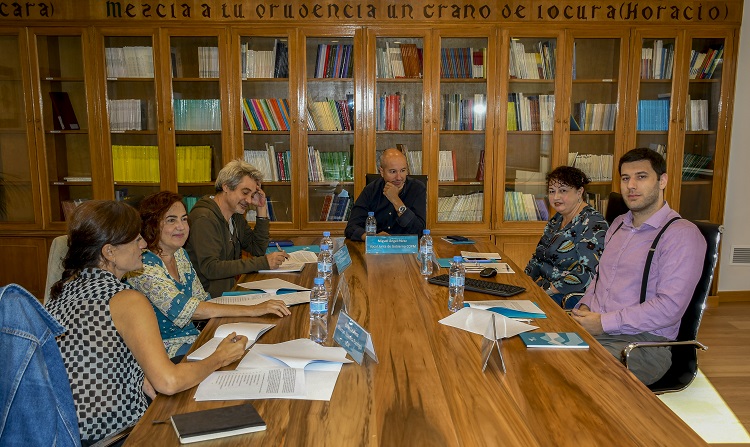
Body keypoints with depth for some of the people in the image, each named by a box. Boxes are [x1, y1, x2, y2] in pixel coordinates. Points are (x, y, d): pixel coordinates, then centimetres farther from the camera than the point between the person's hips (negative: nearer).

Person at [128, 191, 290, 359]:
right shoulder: (143, 267, -19)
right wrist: (252, 310, -30)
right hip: (168, 350, -7)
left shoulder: (181, 254, 7)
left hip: (194, 337, 7)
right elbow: (185, 309, -29)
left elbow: (202, 300, 10)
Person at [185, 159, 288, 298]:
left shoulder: (235, 216, 11)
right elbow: (210, 268, -25)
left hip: (229, 291, 8)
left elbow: (258, 250, 13)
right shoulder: (205, 218, -17)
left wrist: (262, 209, 4)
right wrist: (263, 263, -26)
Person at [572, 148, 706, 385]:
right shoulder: (619, 224, 18)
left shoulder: (682, 234, -9)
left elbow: (669, 307, -18)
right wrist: (585, 307, 6)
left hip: (644, 341, -7)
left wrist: (603, 322, -17)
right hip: (593, 328, 7)